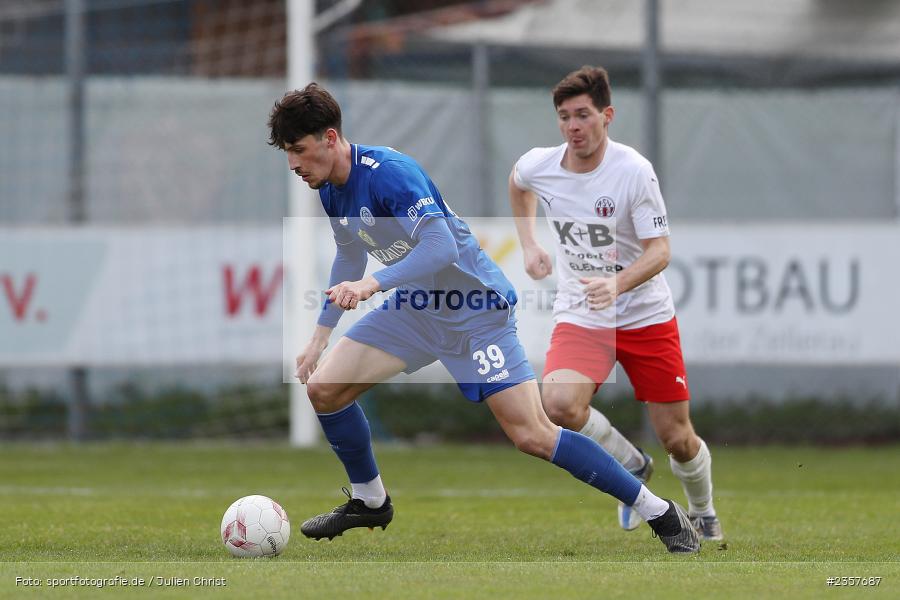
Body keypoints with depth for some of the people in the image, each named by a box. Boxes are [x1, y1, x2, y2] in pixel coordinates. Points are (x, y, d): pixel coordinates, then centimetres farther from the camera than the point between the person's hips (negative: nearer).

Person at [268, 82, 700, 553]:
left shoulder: (388, 173, -26)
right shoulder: (330, 191, 2)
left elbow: (441, 246, -37)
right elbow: (349, 259, 21)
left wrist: (373, 283, -46)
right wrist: (319, 337, 22)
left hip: (475, 310, -9)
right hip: (414, 307, 9)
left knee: (533, 437, -14)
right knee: (323, 388, -1)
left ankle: (661, 514, -5)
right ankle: (368, 502, 21)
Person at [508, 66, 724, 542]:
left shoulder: (633, 171, -18)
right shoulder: (538, 166, -6)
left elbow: (659, 251, -20)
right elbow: (517, 184, 21)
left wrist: (617, 284, -38)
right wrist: (529, 244, 13)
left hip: (645, 316, -2)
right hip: (579, 318, 2)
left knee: (677, 439, 1)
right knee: (559, 404, -27)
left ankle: (703, 515, 35)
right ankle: (631, 466, 2)